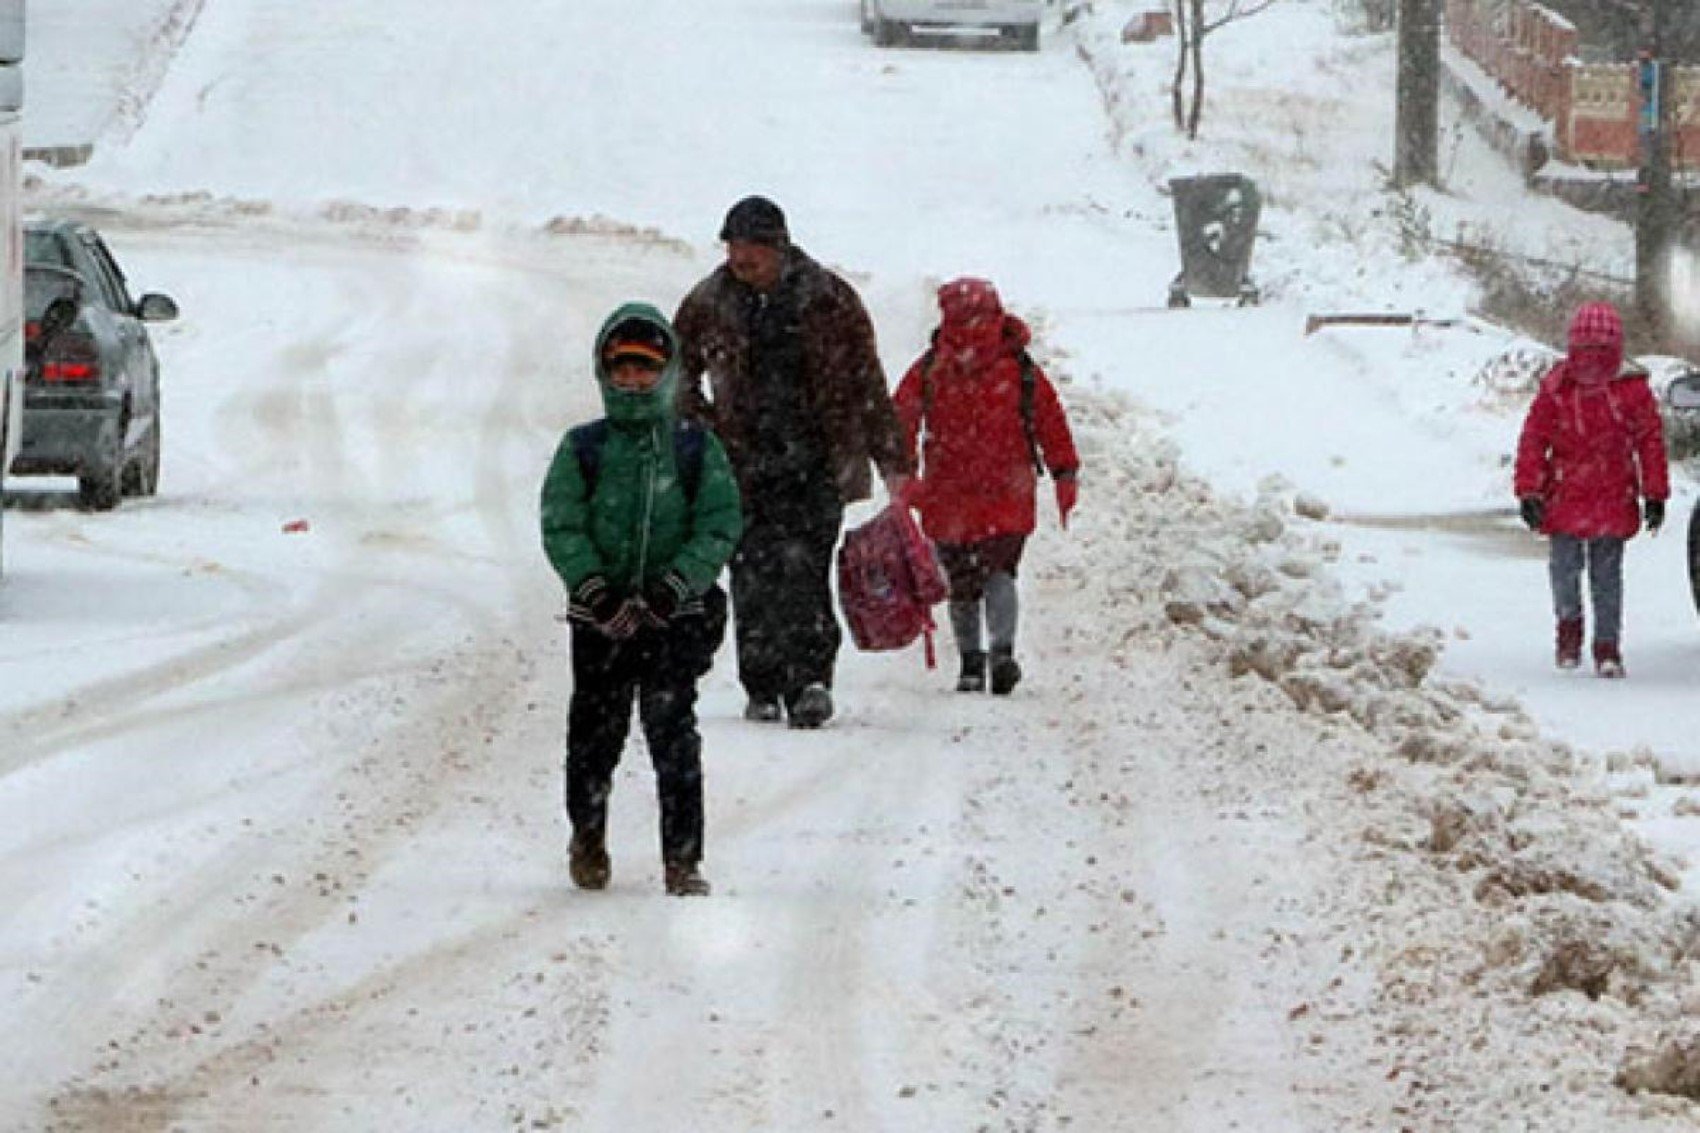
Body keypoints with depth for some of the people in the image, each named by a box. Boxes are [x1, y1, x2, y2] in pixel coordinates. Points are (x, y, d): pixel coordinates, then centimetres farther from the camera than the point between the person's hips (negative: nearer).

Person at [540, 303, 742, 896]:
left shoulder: (696, 449, 5)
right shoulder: (583, 449, 6)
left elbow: (720, 527, -1)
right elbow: (561, 528, -1)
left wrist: (673, 586, -15)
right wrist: (594, 587, -16)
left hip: (677, 614, -1)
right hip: (599, 618, 1)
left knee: (672, 731, -9)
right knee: (595, 732, 7)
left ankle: (683, 857, -6)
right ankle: (588, 835, 30)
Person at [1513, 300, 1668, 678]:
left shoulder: (1632, 389, -3)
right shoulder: (1556, 388, -4)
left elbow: (1651, 441, 4)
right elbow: (1533, 440, 0)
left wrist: (1655, 496, 3)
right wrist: (1529, 491, -5)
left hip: (1614, 500, 0)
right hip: (1565, 497, 0)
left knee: (1607, 575, 3)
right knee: (1564, 565, -3)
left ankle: (1608, 646, 12)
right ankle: (1569, 622, 25)